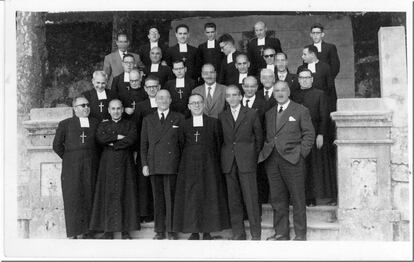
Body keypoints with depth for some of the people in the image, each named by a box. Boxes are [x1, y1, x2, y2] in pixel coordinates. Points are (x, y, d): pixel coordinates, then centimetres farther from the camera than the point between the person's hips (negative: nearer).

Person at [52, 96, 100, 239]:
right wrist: (68, 157, 5)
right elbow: (57, 145, 8)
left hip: (90, 166, 2)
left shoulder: (96, 123, 13)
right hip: (72, 167, -2)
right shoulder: (65, 124, 8)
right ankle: (74, 233, 0)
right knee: (73, 198, -3)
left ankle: (86, 231, 8)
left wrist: (94, 159, 5)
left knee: (89, 198, 0)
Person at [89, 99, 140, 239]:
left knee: (125, 195, -2)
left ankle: (125, 230, 3)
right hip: (108, 163, 1)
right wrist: (117, 137, -11)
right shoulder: (103, 125, 14)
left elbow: (131, 140, -8)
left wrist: (112, 144, -6)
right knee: (108, 195, -3)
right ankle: (108, 230, 1)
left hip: (125, 163, -1)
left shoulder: (130, 125, 11)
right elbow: (100, 138, -6)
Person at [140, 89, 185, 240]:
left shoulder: (178, 118, 8)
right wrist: (144, 164, 2)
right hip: (154, 165, 2)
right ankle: (159, 230, 12)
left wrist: (183, 163, -3)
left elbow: (182, 142, 5)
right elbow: (144, 144, 12)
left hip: (172, 164, -2)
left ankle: (171, 230, 6)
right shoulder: (148, 120, 14)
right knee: (158, 199, 5)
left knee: (171, 198, -3)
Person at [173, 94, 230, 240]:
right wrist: (186, 160, 2)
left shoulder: (213, 122, 6)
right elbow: (181, 145, 10)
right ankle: (194, 232, 7)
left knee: (209, 195, 0)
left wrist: (215, 161, 1)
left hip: (209, 165, -1)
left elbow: (218, 144, 6)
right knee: (190, 197, 0)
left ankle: (207, 231, 8)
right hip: (189, 166, 1)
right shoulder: (184, 124, 8)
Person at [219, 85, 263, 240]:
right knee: (233, 199, 5)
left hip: (246, 162, -3)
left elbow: (259, 137, 8)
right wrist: (225, 157, 4)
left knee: (251, 198, -5)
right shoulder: (222, 117, 11)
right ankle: (238, 233, 12)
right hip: (228, 163, 3)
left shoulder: (251, 114, 5)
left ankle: (256, 233, 3)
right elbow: (220, 139, 12)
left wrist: (254, 156, 6)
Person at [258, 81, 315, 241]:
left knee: (297, 199, 0)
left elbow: (309, 134, 1)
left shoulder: (301, 111, 4)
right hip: (272, 161, 4)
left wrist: (300, 153, -8)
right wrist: (264, 152, 5)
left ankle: (300, 234, 9)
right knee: (277, 199, 8)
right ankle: (281, 233, 16)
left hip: (292, 160, -4)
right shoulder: (269, 114, 17)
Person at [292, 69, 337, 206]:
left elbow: (324, 116, 0)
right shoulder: (295, 96, 13)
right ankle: (308, 198, 5)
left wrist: (321, 134, -10)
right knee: (303, 168, 1)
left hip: (316, 136, -2)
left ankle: (321, 198, 3)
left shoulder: (319, 94, 5)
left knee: (318, 167, -2)